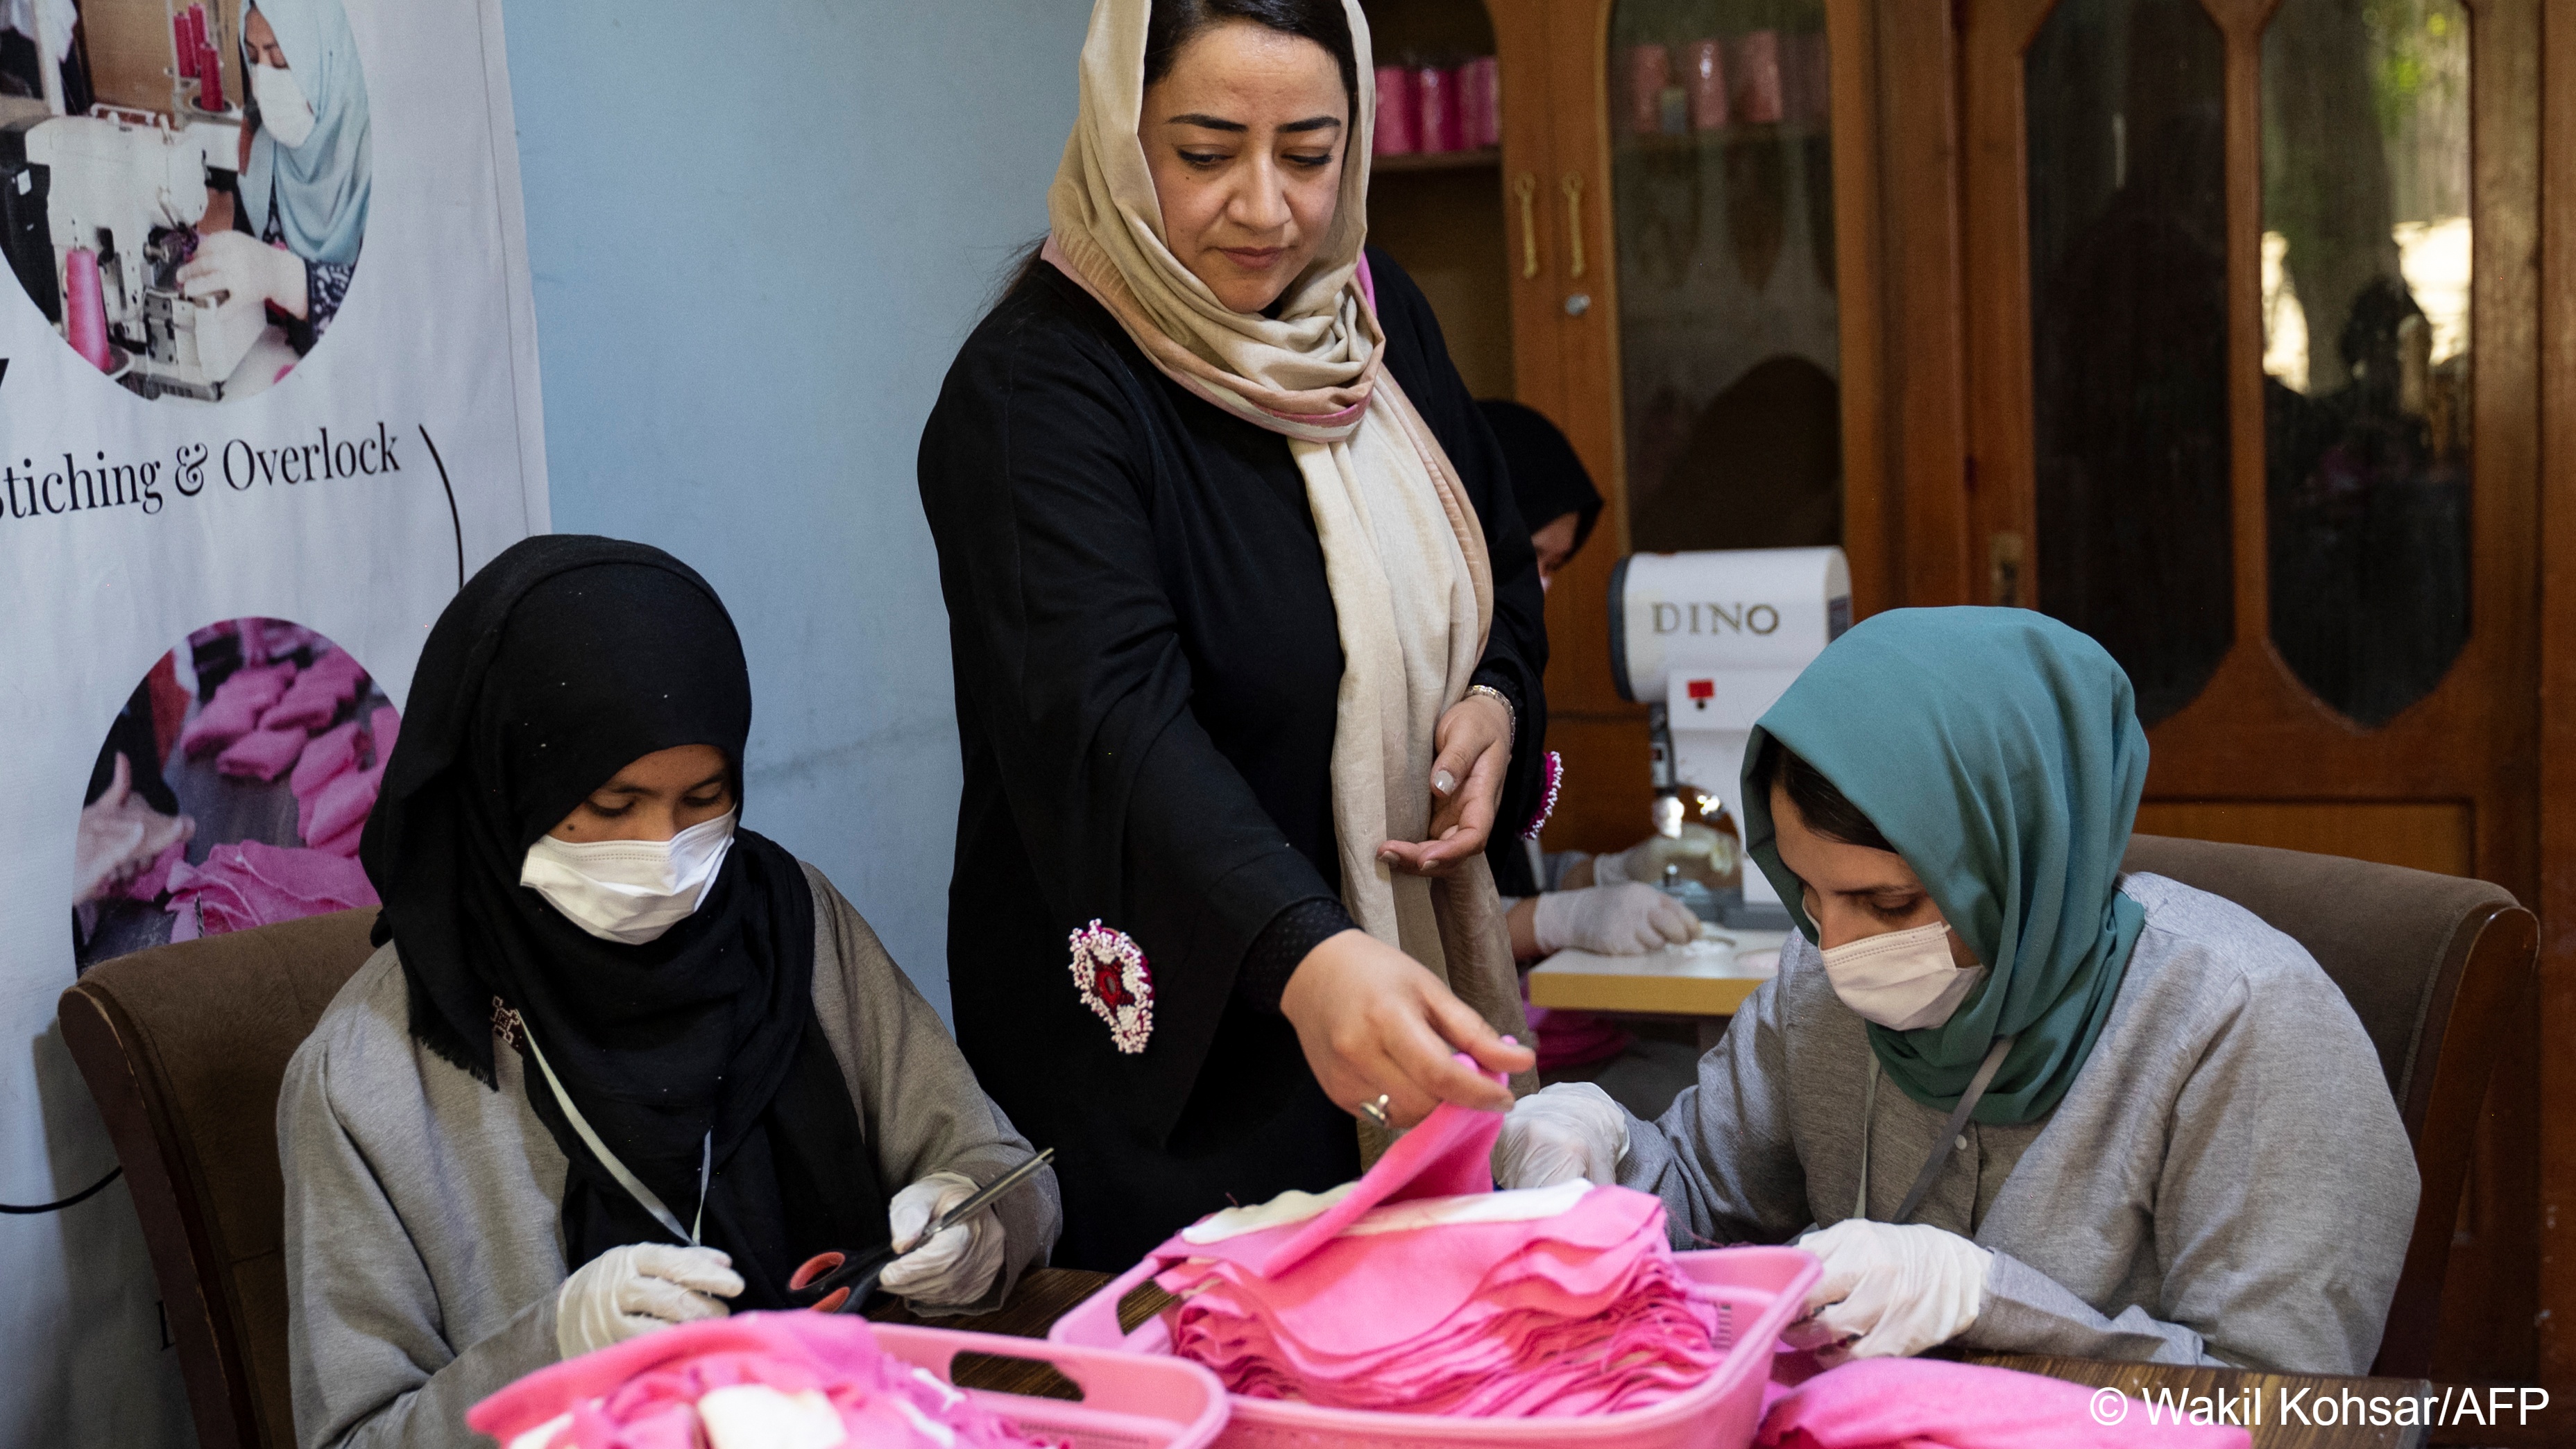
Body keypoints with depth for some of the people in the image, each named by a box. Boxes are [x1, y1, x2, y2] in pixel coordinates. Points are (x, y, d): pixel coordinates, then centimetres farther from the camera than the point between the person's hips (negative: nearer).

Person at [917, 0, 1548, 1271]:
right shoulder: (1035, 391, -20)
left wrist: (1498, 703, -6)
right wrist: (1308, 954, -50)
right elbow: (1111, 719, -35)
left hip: (1415, 987, 7)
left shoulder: (1375, 312, 3)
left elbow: (1498, 567, 16)